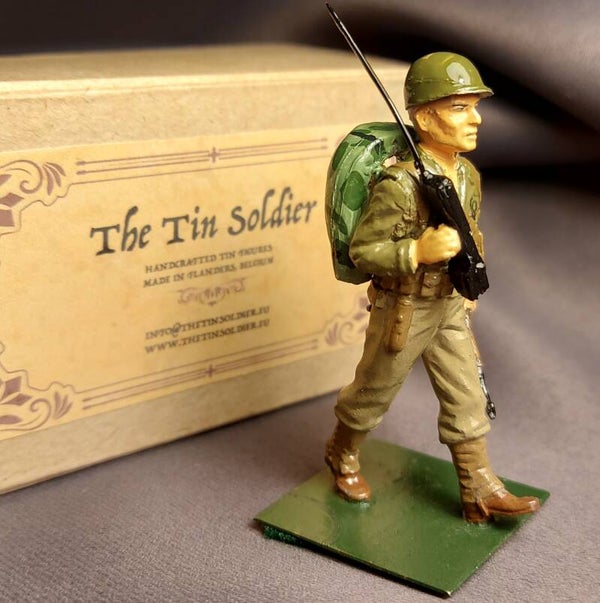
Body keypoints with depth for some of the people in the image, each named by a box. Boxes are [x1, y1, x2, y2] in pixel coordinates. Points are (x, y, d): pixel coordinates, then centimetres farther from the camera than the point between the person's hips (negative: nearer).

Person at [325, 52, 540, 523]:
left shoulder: (469, 174, -1)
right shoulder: (399, 185, -26)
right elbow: (361, 251, -23)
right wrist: (418, 252, -34)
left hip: (451, 307, 7)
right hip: (402, 310, -7)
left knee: (466, 397, 11)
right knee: (374, 392, 13)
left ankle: (480, 490, 23)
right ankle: (342, 455, 40)